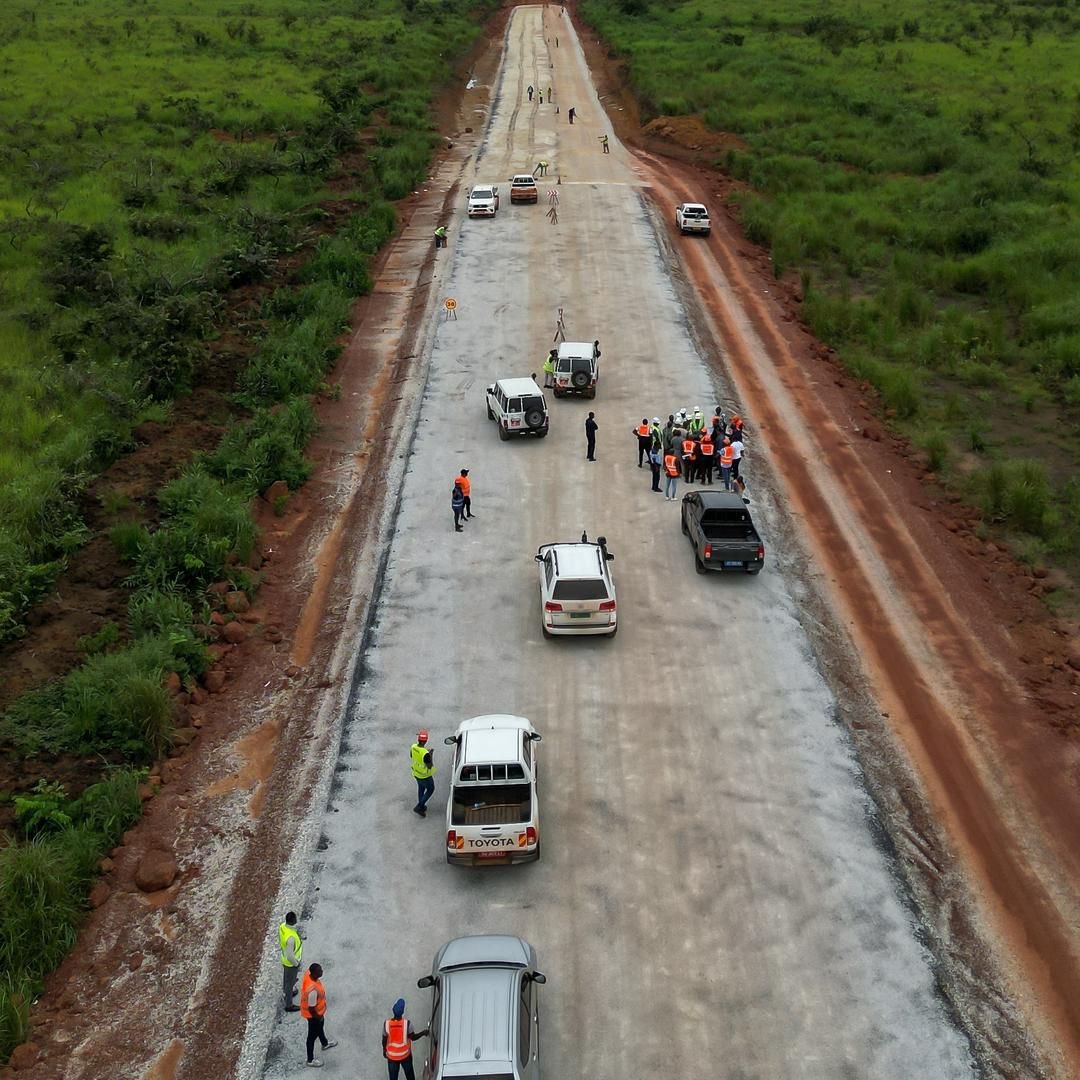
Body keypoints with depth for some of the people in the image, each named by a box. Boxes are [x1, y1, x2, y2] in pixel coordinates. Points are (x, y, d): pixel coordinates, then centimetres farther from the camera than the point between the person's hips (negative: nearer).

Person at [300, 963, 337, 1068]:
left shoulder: (308, 974, -20)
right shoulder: (312, 990, -45)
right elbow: (311, 1008, -32)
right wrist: (318, 1017, -12)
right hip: (313, 1014, -8)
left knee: (320, 1026, 34)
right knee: (312, 1035, 15)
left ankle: (325, 1043, 62)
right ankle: (310, 1060, 38)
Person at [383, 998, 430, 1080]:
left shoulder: (386, 1024, -23)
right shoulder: (407, 1023, -26)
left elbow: (384, 1040, -8)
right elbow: (413, 1037, -10)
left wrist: (384, 1050, 12)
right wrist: (423, 1033, 7)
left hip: (392, 1056, 1)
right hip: (405, 1055, -1)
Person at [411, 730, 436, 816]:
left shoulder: (413, 747, -17)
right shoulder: (425, 753, -39)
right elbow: (430, 766, -28)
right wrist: (431, 755, -18)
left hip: (416, 773, 7)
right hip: (425, 776, -7)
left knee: (421, 788, 29)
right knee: (430, 789, 18)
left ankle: (421, 807, 45)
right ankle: (419, 807, 18)